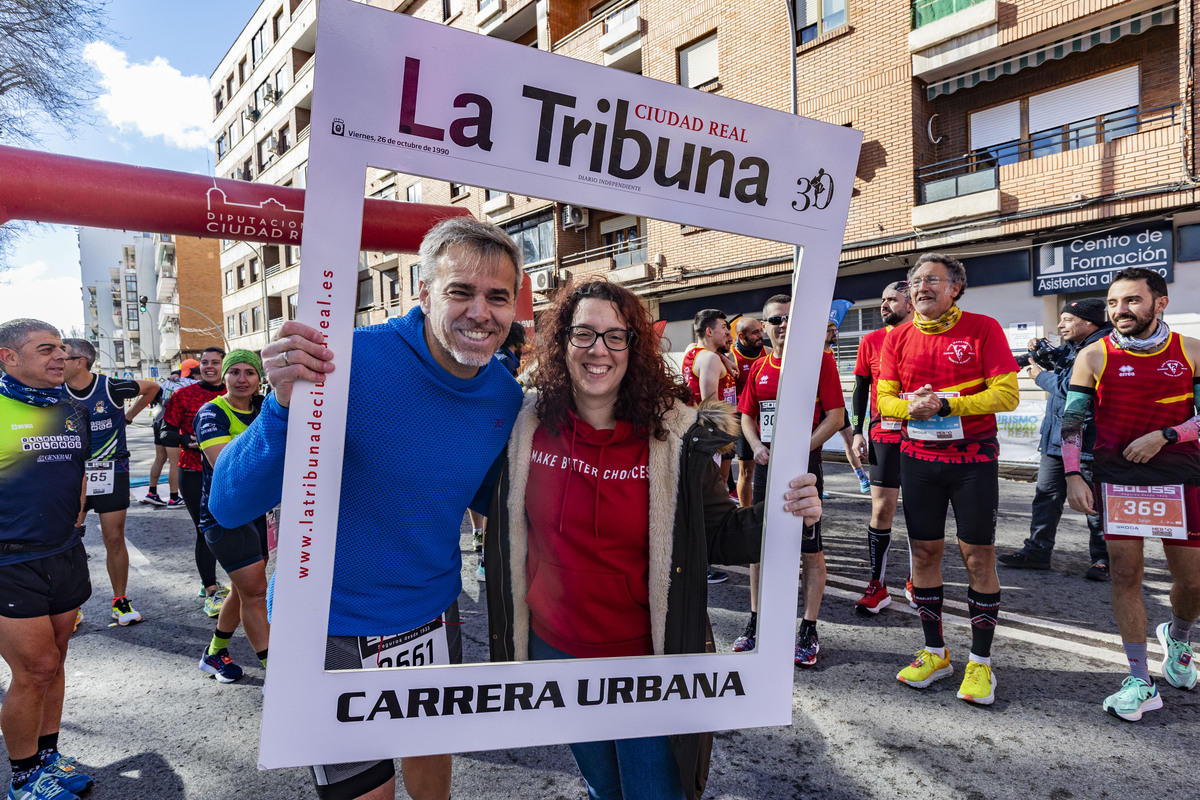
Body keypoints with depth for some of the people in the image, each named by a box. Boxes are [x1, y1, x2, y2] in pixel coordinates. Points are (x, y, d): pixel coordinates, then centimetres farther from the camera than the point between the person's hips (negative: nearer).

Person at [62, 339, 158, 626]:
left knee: (114, 539, 3)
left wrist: (128, 416, 8)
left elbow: (151, 388, 8)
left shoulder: (111, 387, -10)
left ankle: (120, 600, 18)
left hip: (111, 472, -2)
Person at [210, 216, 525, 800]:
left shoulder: (505, 397, -8)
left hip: (432, 614, 5)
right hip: (334, 626, -4)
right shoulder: (353, 362, -26)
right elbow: (229, 506, -27)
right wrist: (283, 408, -44)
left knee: (431, 751, 26)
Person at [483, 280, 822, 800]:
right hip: (552, 647, 3)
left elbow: (719, 535, -8)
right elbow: (503, 514, 11)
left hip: (645, 657, -2)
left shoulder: (677, 436, -13)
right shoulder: (528, 424, -7)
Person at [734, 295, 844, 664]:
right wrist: (757, 447, -4)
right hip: (767, 465, 5)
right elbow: (747, 415, 16)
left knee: (811, 549, 2)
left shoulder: (819, 360, -5)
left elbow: (836, 416, -9)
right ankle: (755, 623, 24)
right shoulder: (759, 368, 11)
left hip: (804, 465, -5)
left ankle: (809, 631, 13)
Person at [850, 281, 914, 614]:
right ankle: (877, 587, 6)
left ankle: (915, 581, 24)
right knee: (882, 509, -2)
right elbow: (861, 389, 9)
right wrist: (857, 432, 2)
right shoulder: (871, 341, 7)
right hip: (884, 434, 0)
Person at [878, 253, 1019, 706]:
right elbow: (885, 399, 6)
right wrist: (911, 407, -16)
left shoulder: (983, 329, -5)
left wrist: (946, 405, -20)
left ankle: (980, 662, 15)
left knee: (978, 557, 0)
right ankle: (935, 653, 24)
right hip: (917, 459, 4)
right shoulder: (898, 338, 6)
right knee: (924, 552, 8)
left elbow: (1006, 394, -11)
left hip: (974, 457, -3)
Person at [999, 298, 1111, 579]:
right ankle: (1037, 551, 18)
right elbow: (1054, 362, 31)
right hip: (1055, 439, 9)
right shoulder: (1069, 348, 13)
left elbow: (1072, 387, -24)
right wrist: (1038, 352, 8)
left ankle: (1103, 560, 15)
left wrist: (1040, 375, -7)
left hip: (1086, 441, -9)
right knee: (1046, 496, 11)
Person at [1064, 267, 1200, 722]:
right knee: (1125, 574, -2)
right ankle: (1140, 682, 9)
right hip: (1116, 479, -1)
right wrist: (1072, 475, -8)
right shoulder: (1094, 357, 0)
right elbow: (1071, 421, 0)